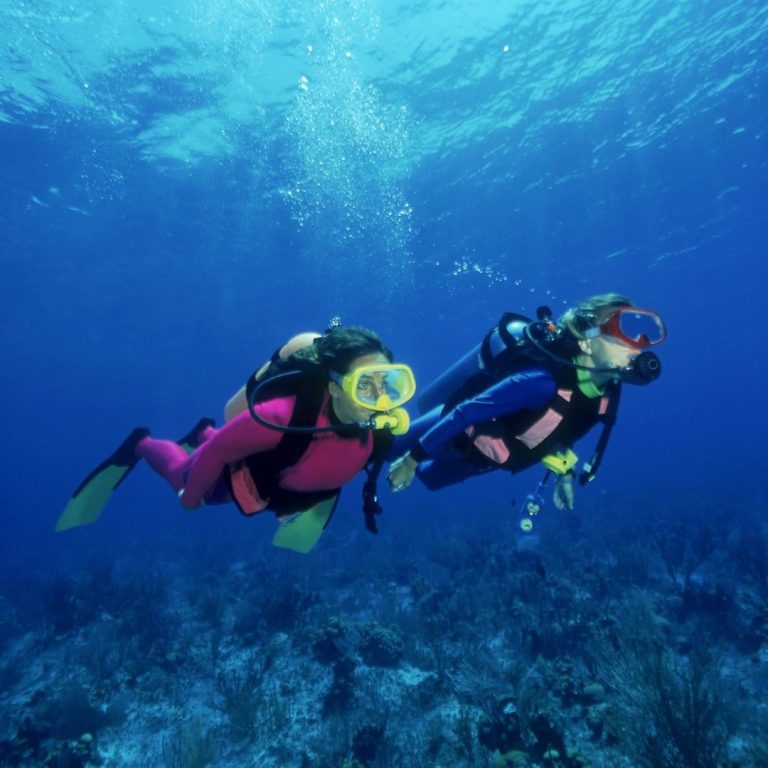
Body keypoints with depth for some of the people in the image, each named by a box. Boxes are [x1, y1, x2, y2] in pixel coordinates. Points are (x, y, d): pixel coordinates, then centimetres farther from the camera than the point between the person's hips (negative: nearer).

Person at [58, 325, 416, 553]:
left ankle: (203, 434, 60)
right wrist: (191, 497, -12)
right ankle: (141, 444, 55)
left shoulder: (384, 422, -33)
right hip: (251, 477, -5)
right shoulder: (286, 416, -48)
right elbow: (220, 449, -29)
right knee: (184, 476, 27)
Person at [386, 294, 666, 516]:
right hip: (453, 432, -7)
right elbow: (465, 413, -35)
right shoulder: (544, 380, -41)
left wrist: (563, 470, 8)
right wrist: (412, 458, -29)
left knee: (425, 478, 31)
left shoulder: (607, 389, -14)